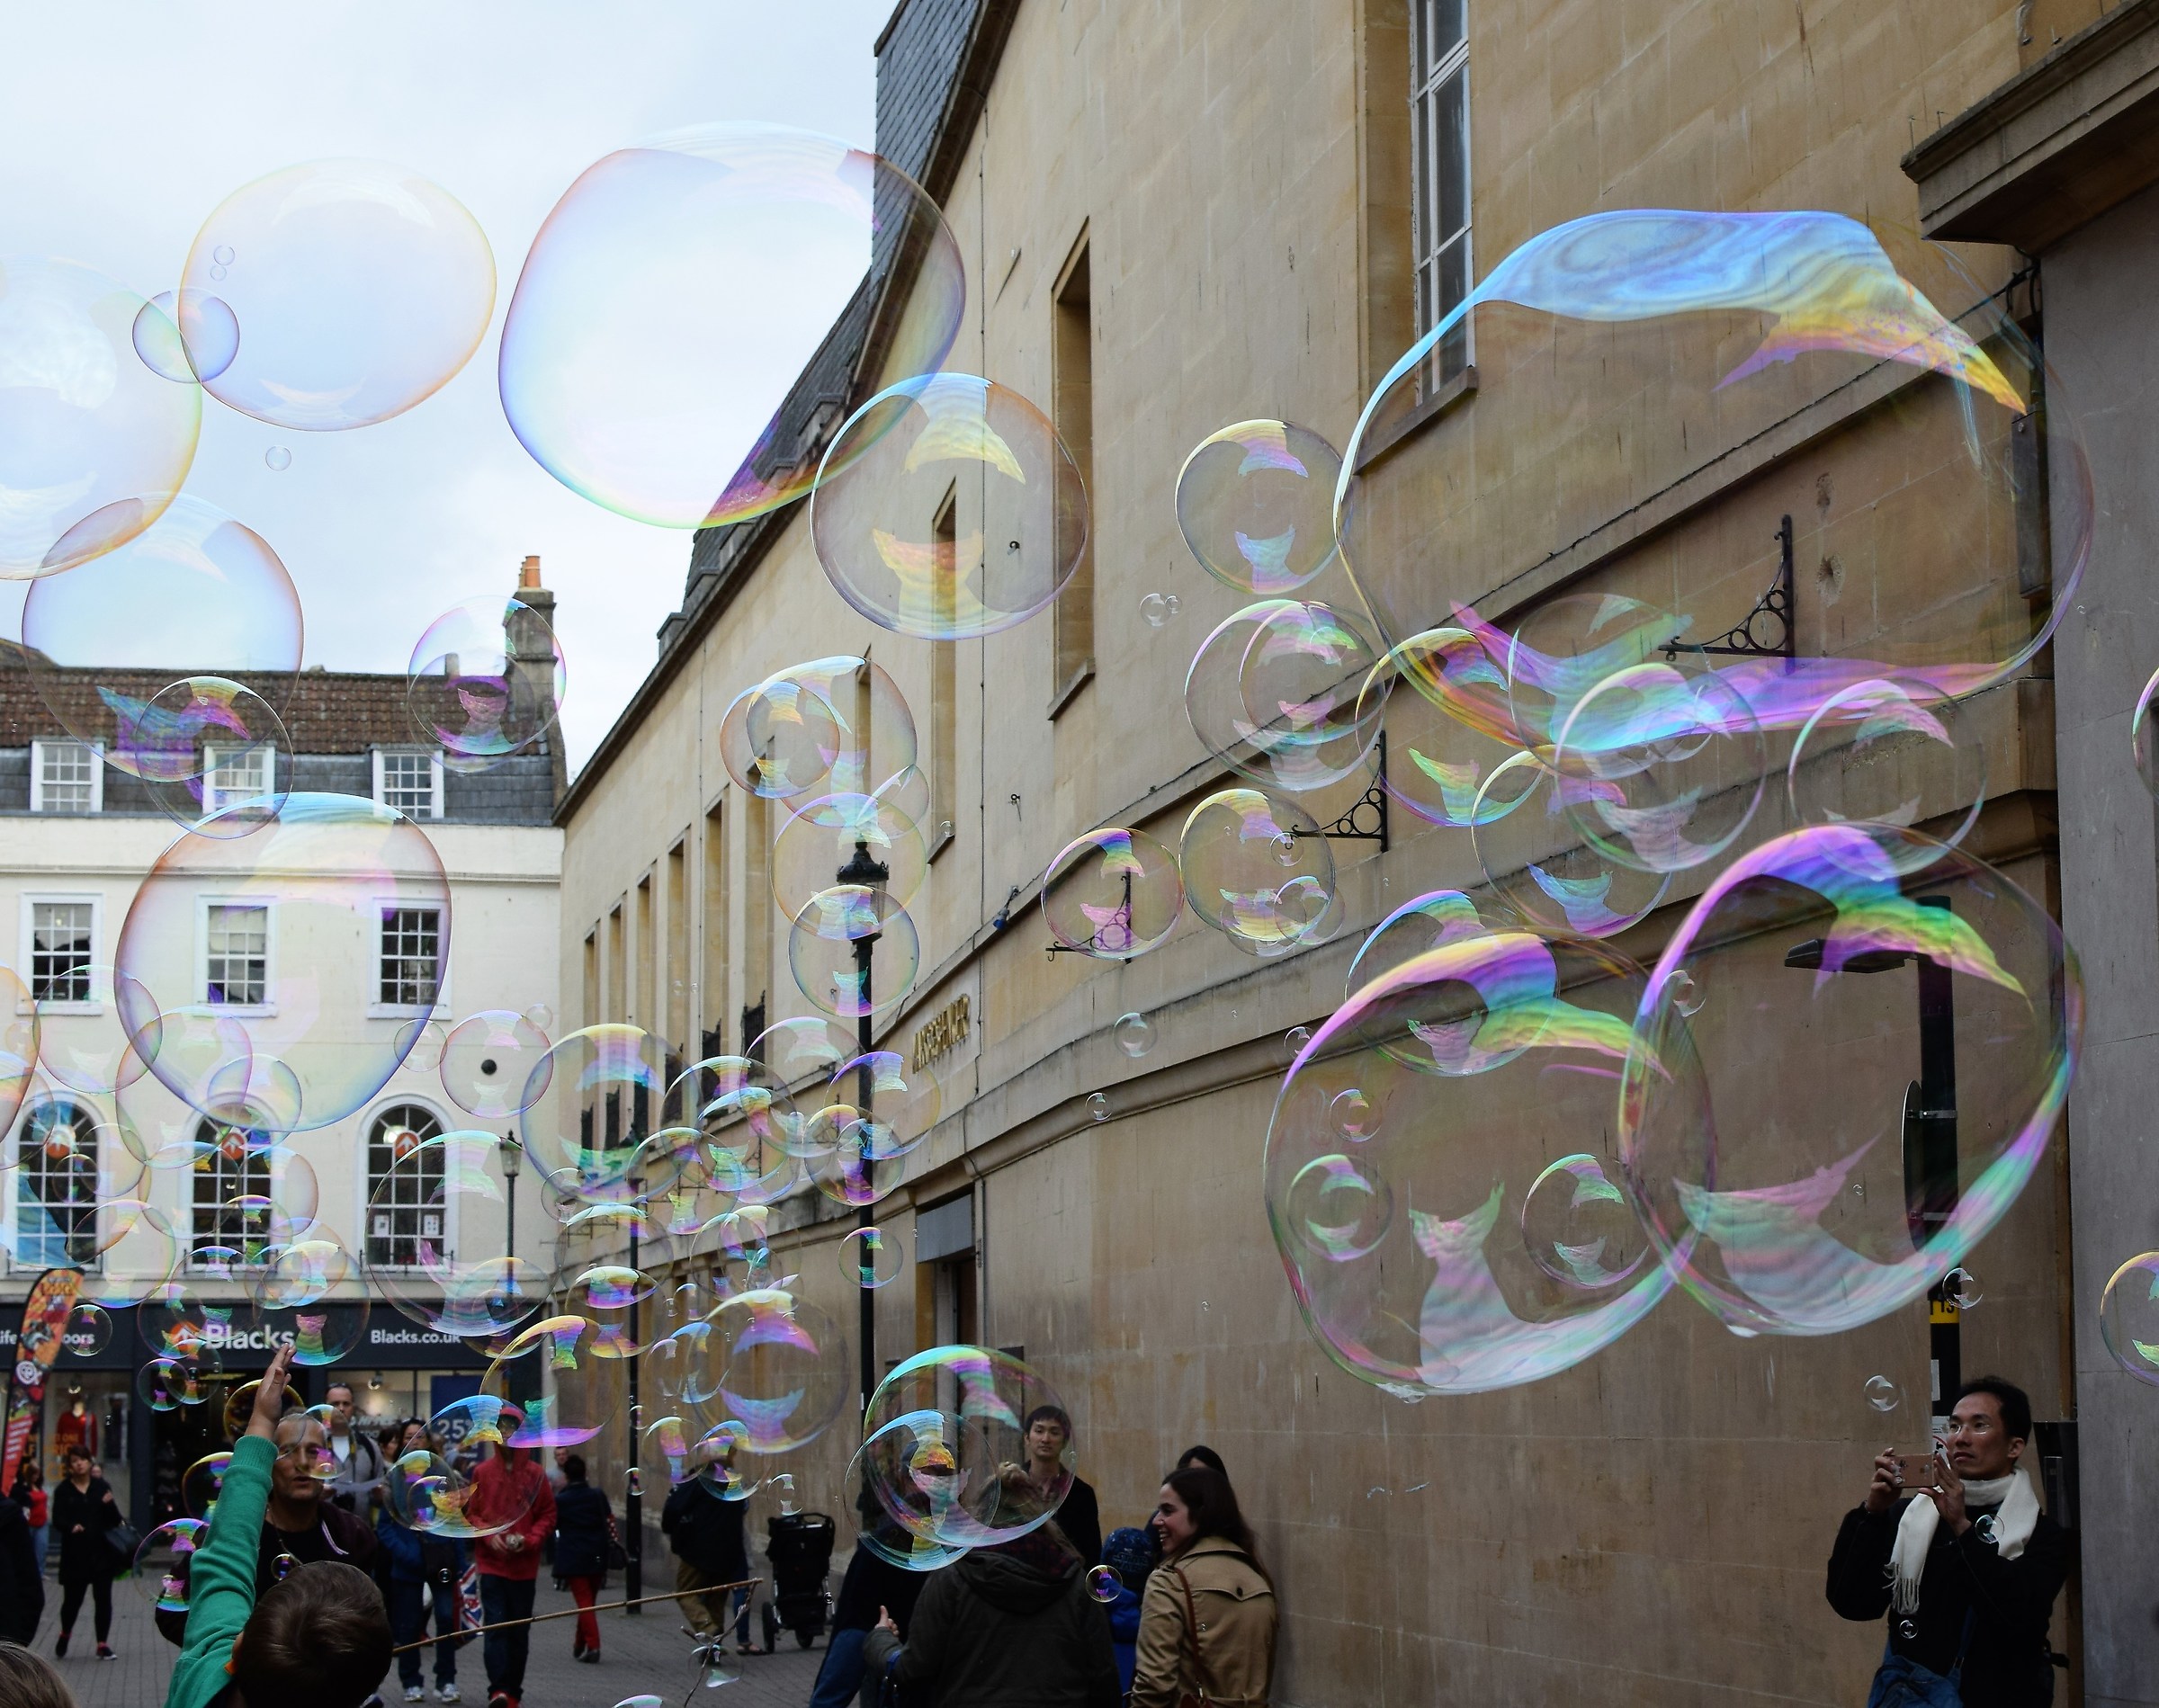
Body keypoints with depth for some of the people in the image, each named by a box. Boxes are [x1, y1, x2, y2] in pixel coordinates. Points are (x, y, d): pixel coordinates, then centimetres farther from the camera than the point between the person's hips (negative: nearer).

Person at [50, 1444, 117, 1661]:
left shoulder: (101, 1486, 5)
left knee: (103, 1598, -1)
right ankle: (65, 1633, 33)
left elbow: (115, 1519, 5)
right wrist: (71, 1527, -26)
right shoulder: (64, 1490, 1)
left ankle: (103, 1643, 7)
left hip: (102, 1551, 1)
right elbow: (57, 1520, -6)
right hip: (75, 1553, -1)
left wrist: (109, 1504, -15)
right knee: (72, 1599, 4)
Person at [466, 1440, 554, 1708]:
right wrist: (489, 1534, -9)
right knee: (494, 1625, -13)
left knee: (519, 1631, 7)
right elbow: (471, 1513, 8)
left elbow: (548, 1515, 6)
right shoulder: (483, 1472, 3)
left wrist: (529, 1539, -9)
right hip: (491, 1563, -1)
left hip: (524, 1564, 1)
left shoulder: (535, 1474, 2)